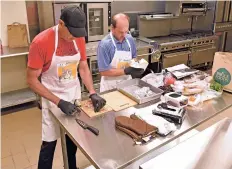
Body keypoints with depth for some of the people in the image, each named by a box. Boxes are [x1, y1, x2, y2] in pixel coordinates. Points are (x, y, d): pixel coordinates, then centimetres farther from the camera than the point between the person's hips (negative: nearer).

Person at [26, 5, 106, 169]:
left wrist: (93, 93, -12)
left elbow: (84, 68, 1)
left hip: (75, 95, 5)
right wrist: (59, 102, -23)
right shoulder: (41, 42, -22)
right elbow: (32, 80, -18)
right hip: (53, 99, -4)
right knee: (49, 143, 8)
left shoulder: (79, 39, -7)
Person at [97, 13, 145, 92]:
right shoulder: (104, 44, -19)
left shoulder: (130, 39, -2)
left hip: (127, 83, 5)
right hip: (110, 86, -5)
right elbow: (104, 71, -19)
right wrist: (126, 71, -24)